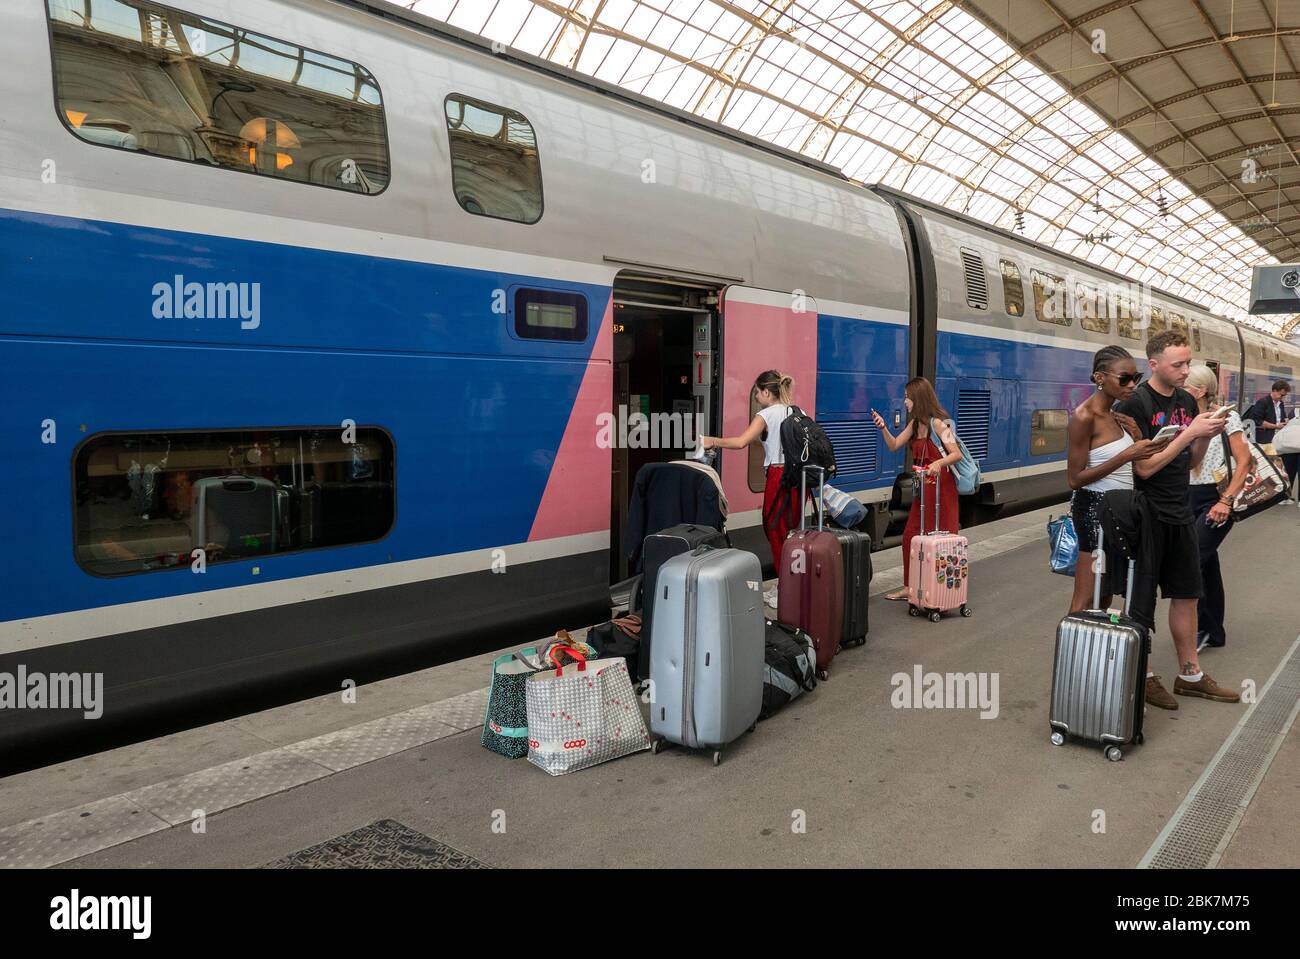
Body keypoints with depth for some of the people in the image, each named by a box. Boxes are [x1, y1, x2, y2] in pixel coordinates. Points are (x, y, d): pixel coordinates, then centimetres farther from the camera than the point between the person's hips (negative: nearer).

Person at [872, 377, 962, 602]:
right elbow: (894, 446, 12)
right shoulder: (915, 423, 11)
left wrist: (939, 463, -37)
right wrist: (883, 428, -3)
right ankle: (910, 587, 17)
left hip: (941, 486, -8)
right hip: (922, 487, 8)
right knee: (910, 537, 9)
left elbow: (957, 453, -18)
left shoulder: (938, 423, -14)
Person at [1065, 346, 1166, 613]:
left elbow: (1138, 468, 14)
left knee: (1105, 595, 12)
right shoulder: (1085, 417, -16)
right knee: (1085, 601, -5)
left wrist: (1138, 438, -4)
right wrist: (1127, 455, -23)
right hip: (1096, 508, -9)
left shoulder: (1116, 414, 9)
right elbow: (1075, 479, -19)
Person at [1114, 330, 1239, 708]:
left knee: (1187, 594, 15)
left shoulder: (1187, 402, 8)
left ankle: (1190, 674, 28)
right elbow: (1144, 468, -19)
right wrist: (1190, 432, -19)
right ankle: (1143, 676, 17)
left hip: (1179, 514, 8)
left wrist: (1207, 436, -4)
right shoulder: (1136, 404, -15)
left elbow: (1191, 461, 14)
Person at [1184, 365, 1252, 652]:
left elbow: (1244, 462, -11)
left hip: (1216, 499, -6)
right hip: (1190, 499, 6)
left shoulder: (1226, 417, -7)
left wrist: (1226, 501, -17)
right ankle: (1214, 633, 21)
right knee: (1206, 564, 11)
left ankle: (1201, 627, -1)